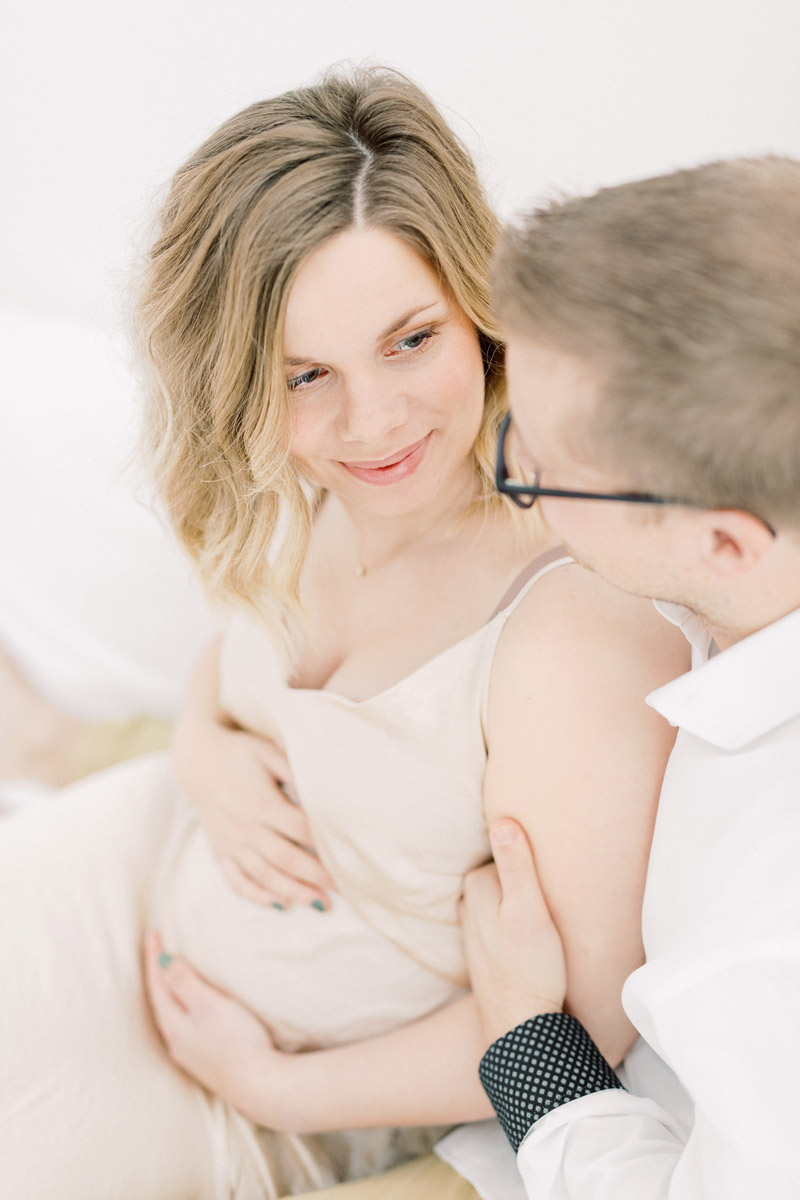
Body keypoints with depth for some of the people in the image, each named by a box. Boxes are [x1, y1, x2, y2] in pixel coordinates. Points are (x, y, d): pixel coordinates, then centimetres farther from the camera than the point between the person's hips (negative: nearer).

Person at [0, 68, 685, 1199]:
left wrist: (274, 1089, -15)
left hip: (297, 1077, -5)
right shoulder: (303, 500, -13)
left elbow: (577, 1024, -25)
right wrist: (203, 747, -14)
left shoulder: (582, 641, -35)